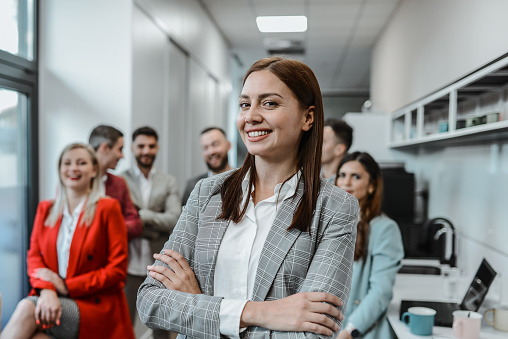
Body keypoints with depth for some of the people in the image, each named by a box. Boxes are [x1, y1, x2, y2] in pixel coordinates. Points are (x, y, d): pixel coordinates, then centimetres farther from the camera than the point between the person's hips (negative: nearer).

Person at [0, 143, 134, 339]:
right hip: (52, 300, 3)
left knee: (26, 308, -28)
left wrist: (66, 286, -10)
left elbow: (117, 270, -5)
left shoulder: (108, 208, -1)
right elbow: (34, 257, 7)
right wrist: (47, 290, -15)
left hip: (96, 306, -3)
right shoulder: (45, 209, 14)